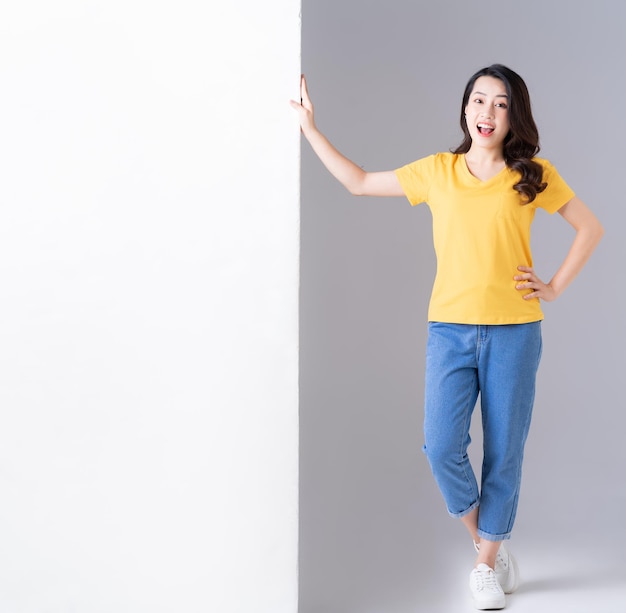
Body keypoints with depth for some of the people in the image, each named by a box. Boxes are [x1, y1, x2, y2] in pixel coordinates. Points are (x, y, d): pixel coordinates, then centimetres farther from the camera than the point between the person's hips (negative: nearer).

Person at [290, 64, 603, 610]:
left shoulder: (533, 175, 1)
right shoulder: (437, 171, 6)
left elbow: (590, 227, 9)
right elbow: (359, 182, 14)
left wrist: (555, 287, 1)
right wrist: (311, 129, 12)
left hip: (513, 331, -1)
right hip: (450, 328, 1)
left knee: (504, 452, 6)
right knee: (442, 447, -8)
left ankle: (487, 566, 24)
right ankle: (491, 544, 19)